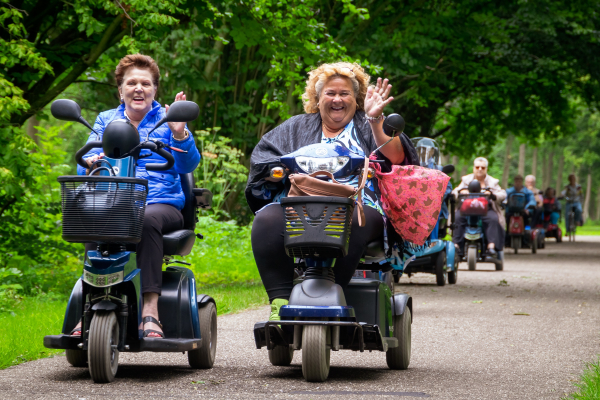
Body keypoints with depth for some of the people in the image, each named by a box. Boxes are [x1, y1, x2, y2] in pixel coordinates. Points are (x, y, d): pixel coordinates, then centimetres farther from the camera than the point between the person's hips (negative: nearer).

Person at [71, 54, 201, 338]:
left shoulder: (166, 119, 13)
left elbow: (187, 165, -1)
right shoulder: (106, 120, 21)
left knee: (147, 219, -37)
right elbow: (85, 167, 10)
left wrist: (179, 134, -20)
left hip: (162, 205, -1)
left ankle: (150, 310, -41)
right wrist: (91, 163, -15)